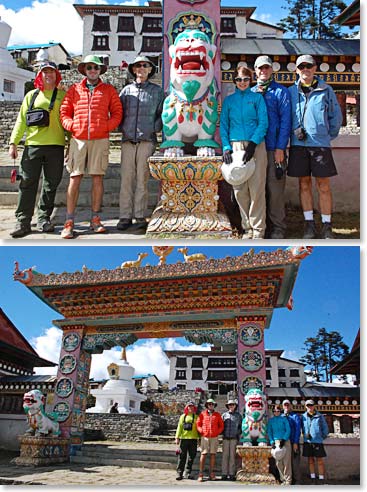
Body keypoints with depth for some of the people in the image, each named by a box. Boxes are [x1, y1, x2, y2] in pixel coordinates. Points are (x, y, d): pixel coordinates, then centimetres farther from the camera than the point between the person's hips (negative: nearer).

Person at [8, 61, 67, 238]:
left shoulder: (63, 95, 11)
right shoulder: (32, 95, 15)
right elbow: (21, 120, 12)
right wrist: (13, 142, 4)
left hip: (56, 145, 0)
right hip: (33, 145, 1)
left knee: (51, 184, 3)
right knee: (27, 183, -3)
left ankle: (44, 219, 15)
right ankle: (23, 222, 1)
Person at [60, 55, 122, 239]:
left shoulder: (109, 90, 13)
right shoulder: (74, 89, 14)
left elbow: (117, 112, 9)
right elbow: (64, 111, 13)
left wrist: (107, 126, -5)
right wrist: (71, 126, -4)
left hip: (100, 139, 0)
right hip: (78, 139, 0)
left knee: (97, 177, -1)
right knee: (75, 178, -5)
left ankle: (95, 219, 7)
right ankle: (69, 221, -3)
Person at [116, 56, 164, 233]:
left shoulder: (156, 91, 11)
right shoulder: (126, 90, 14)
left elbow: (162, 113, 11)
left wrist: (154, 129, -1)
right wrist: (122, 128, 4)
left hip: (147, 140, -1)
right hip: (128, 140, 2)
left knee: (142, 179, -2)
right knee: (126, 179, -1)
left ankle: (140, 216, 3)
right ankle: (125, 216, 3)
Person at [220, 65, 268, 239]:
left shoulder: (257, 97, 10)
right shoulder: (229, 100, 15)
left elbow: (263, 123, 1)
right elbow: (223, 125, 10)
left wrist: (253, 144, -12)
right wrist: (226, 147, -4)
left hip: (256, 145, -2)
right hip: (235, 145, 2)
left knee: (257, 188, -8)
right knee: (239, 190, -1)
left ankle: (258, 228, -2)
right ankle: (247, 227, 9)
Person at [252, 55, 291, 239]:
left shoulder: (281, 92, 4)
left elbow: (285, 121, -3)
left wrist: (280, 148, -12)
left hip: (274, 148, -4)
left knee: (275, 188, -5)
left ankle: (278, 227, 2)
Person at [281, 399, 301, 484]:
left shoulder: (295, 416, 1)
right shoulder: (281, 417, 13)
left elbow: (298, 430, -5)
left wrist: (295, 443, -12)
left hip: (293, 443, -4)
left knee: (295, 462, -3)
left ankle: (296, 481, 5)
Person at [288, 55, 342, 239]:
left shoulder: (326, 90, 6)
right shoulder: (290, 92, 8)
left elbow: (336, 116, 11)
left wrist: (329, 135, 8)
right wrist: (294, 130, 0)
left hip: (320, 144, -1)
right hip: (298, 144, 1)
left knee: (323, 186, 0)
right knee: (304, 184, 5)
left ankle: (327, 225, 7)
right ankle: (309, 224, 13)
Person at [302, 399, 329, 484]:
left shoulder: (319, 416, -1)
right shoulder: (303, 417, 5)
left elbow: (325, 428, 6)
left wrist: (322, 436, 3)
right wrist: (305, 434, 3)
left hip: (317, 441, -2)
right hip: (307, 441, 2)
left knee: (319, 460, 0)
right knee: (310, 460, 9)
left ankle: (321, 480, 6)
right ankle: (313, 478, 18)